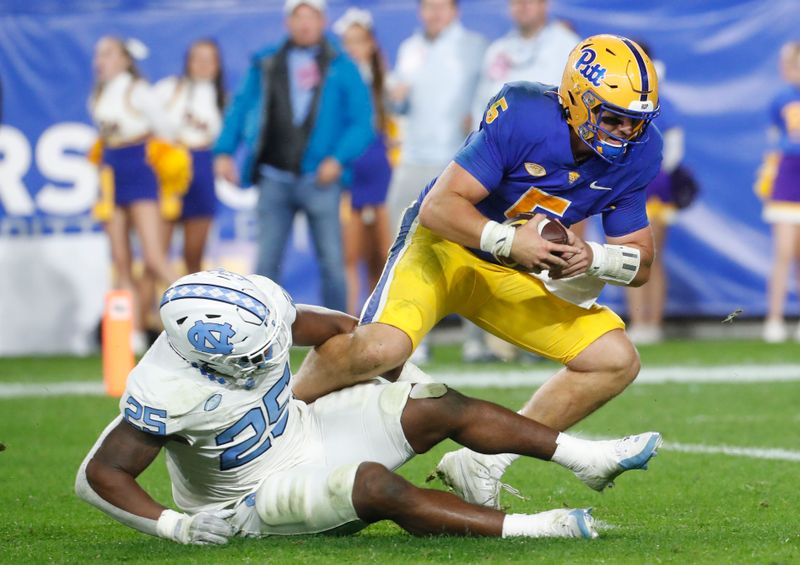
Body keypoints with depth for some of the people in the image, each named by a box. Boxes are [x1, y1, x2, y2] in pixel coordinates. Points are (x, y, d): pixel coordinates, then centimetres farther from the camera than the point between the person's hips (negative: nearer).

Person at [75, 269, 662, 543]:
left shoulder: (256, 317, -15)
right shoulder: (166, 392, -34)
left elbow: (330, 327, 4)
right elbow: (100, 475, -29)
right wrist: (174, 525, -36)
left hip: (303, 427, 7)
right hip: (253, 500, -7)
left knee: (442, 409, -6)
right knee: (376, 485, -33)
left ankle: (587, 458, -1)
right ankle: (524, 529, -29)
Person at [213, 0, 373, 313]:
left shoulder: (341, 68, 5)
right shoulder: (265, 65, 11)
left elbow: (362, 120, 1)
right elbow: (240, 109, 13)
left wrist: (339, 158, -12)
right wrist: (224, 151, 0)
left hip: (319, 179, -2)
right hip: (274, 178, 2)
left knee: (331, 261, -1)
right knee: (266, 261, 1)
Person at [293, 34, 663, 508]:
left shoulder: (637, 152, -9)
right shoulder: (523, 116, -26)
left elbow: (641, 262, -3)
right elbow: (439, 207, -26)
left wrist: (591, 258, -25)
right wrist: (510, 241, -41)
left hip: (517, 275, 6)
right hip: (446, 244, -6)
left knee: (616, 361, -5)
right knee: (382, 348, -32)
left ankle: (484, 465, 3)